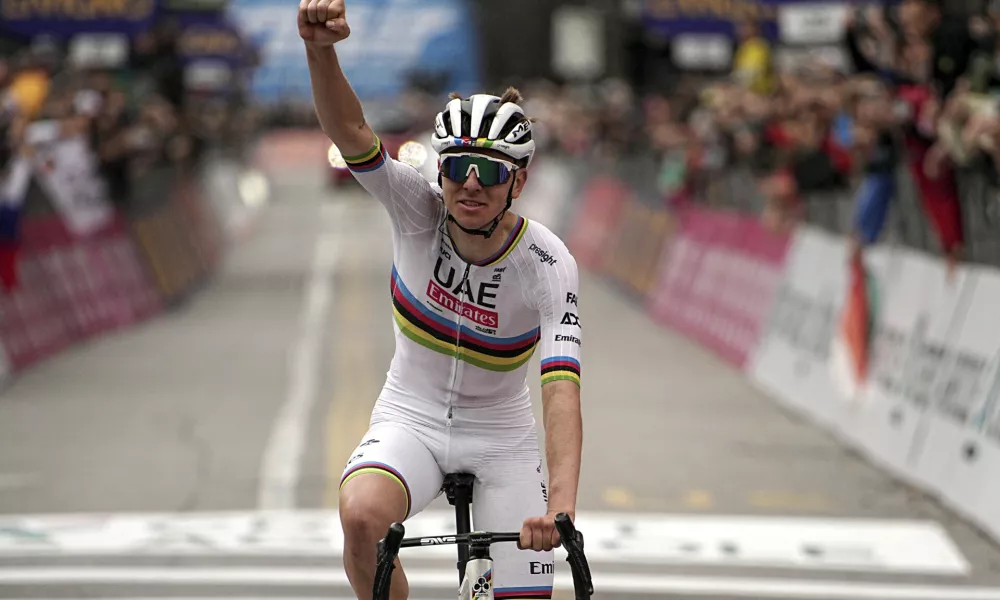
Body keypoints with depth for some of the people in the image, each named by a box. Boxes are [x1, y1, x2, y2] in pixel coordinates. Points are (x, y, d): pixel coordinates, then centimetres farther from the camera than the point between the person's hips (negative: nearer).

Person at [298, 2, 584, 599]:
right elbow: (350, 133, -34)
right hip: (411, 419, 0)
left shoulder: (547, 262, -22)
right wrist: (322, 49, -54)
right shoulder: (419, 209, -17)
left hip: (501, 433, 0)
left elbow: (562, 387, -33)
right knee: (361, 516, -32)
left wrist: (561, 503, -48)